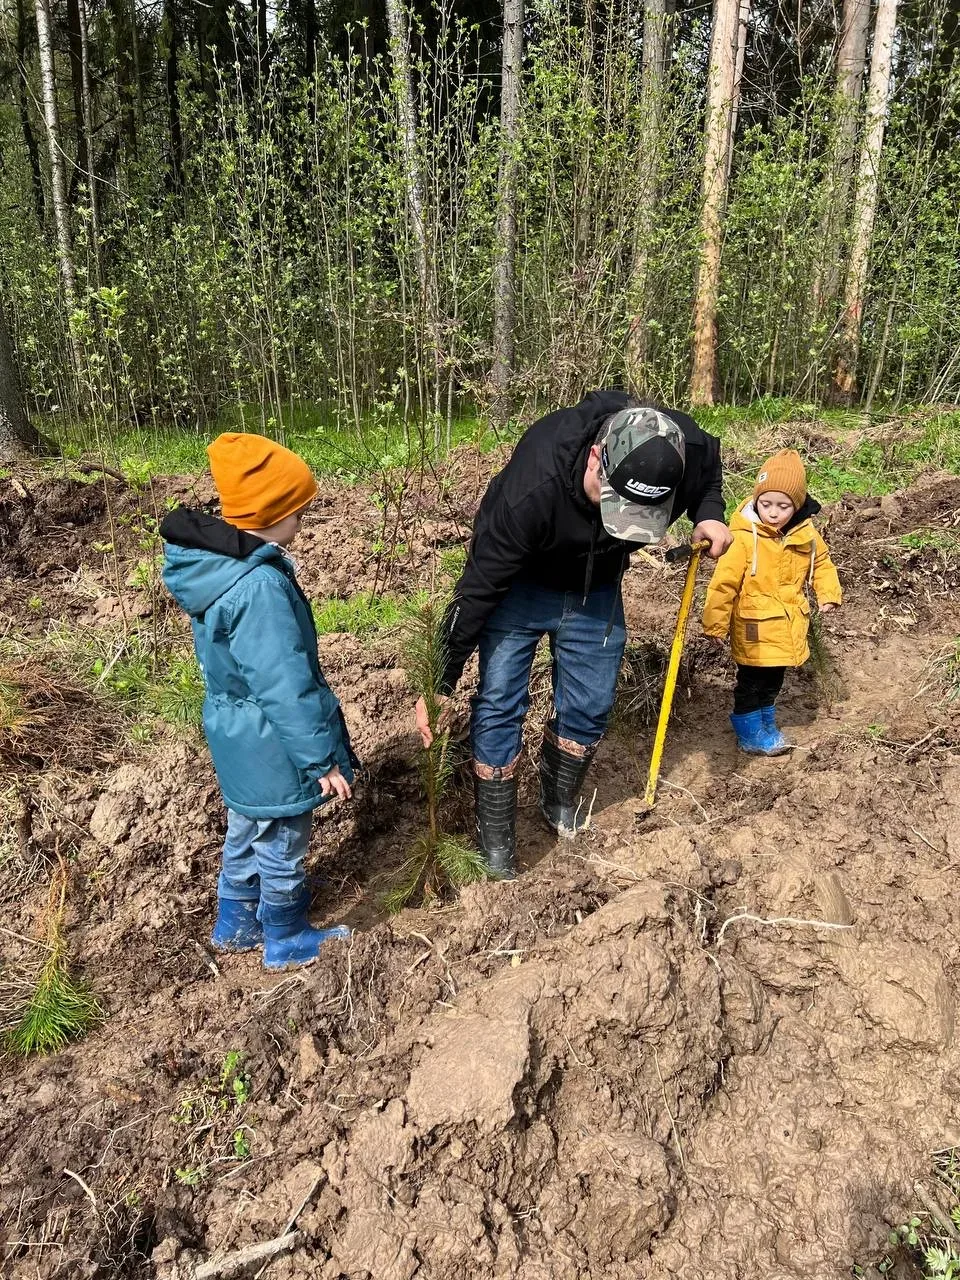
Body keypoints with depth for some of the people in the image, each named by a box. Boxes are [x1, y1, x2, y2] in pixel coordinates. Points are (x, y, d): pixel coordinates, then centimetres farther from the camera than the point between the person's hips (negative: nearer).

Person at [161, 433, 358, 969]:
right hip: (272, 749, -9)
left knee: (247, 830, 27)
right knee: (282, 844, 13)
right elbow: (286, 688, -29)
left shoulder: (215, 563, -1)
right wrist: (321, 758, -20)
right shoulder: (258, 587, -33)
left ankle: (238, 924, 48)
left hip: (239, 738, 9)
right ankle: (288, 940, 36)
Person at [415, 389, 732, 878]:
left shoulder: (683, 452, -27)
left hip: (595, 590, 4)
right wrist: (440, 682, -26)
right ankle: (496, 852, 8)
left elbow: (710, 468, 3)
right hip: (519, 584, -4)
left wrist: (708, 514, -19)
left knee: (589, 708, 8)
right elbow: (478, 587, -31)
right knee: (498, 705, -8)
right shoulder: (533, 487, -40)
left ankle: (561, 808, 35)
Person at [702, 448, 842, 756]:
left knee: (773, 681, 21)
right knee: (751, 683, 5)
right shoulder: (744, 537, -21)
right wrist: (715, 624, -16)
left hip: (787, 626, 6)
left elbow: (821, 561, 17)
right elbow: (724, 582, -19)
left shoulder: (806, 534, -3)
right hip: (755, 628, -6)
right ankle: (750, 735, 22)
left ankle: (766, 724, 40)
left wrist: (828, 593, 5)